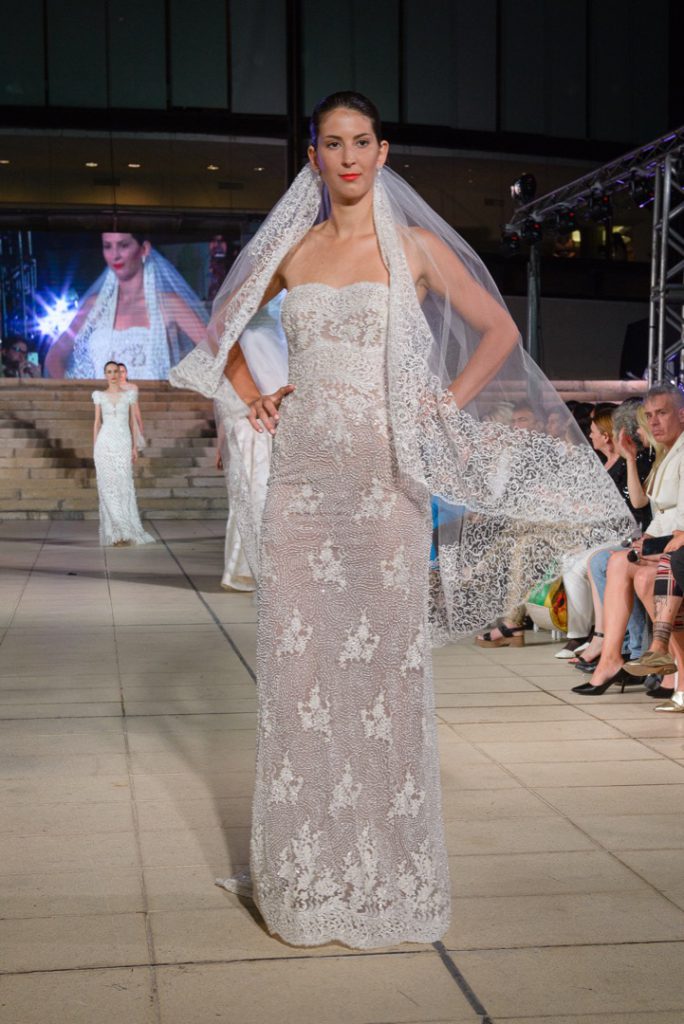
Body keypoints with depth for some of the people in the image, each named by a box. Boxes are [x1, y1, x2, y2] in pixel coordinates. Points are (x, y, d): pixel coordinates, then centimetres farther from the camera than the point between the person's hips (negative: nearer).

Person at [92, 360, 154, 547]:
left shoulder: (129, 395, 8)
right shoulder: (100, 396, 8)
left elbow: (132, 421, 9)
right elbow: (97, 422, 8)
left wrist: (134, 447, 4)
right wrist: (94, 448, 2)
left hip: (123, 443, 0)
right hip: (105, 443, 0)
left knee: (124, 486, -3)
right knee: (108, 487, -3)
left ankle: (124, 532, 2)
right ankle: (114, 532, -1)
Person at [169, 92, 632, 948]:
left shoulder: (416, 247, 3)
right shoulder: (290, 250, 10)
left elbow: (499, 331, 8)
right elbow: (226, 326, 25)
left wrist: (445, 405, 0)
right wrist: (254, 399, 12)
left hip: (385, 475, -2)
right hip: (303, 471, 3)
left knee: (384, 655, 0)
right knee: (300, 655, 3)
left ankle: (387, 867, 13)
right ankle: (305, 867, 15)